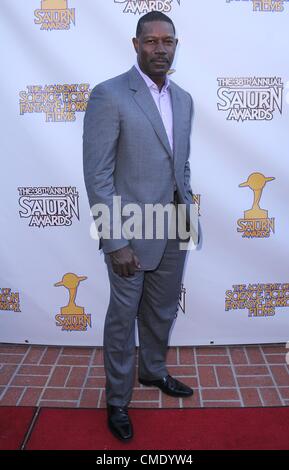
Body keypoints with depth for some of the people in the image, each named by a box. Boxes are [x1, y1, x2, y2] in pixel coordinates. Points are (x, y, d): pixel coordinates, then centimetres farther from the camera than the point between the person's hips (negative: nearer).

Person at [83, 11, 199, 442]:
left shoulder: (183, 99, 10)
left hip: (174, 231, 6)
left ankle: (154, 371, 46)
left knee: (163, 312, 20)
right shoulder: (109, 95, -12)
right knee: (123, 317, 9)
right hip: (131, 232, -6)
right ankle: (117, 399, 30)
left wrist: (190, 212, 10)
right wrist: (115, 242, -19)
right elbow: (97, 176, -16)